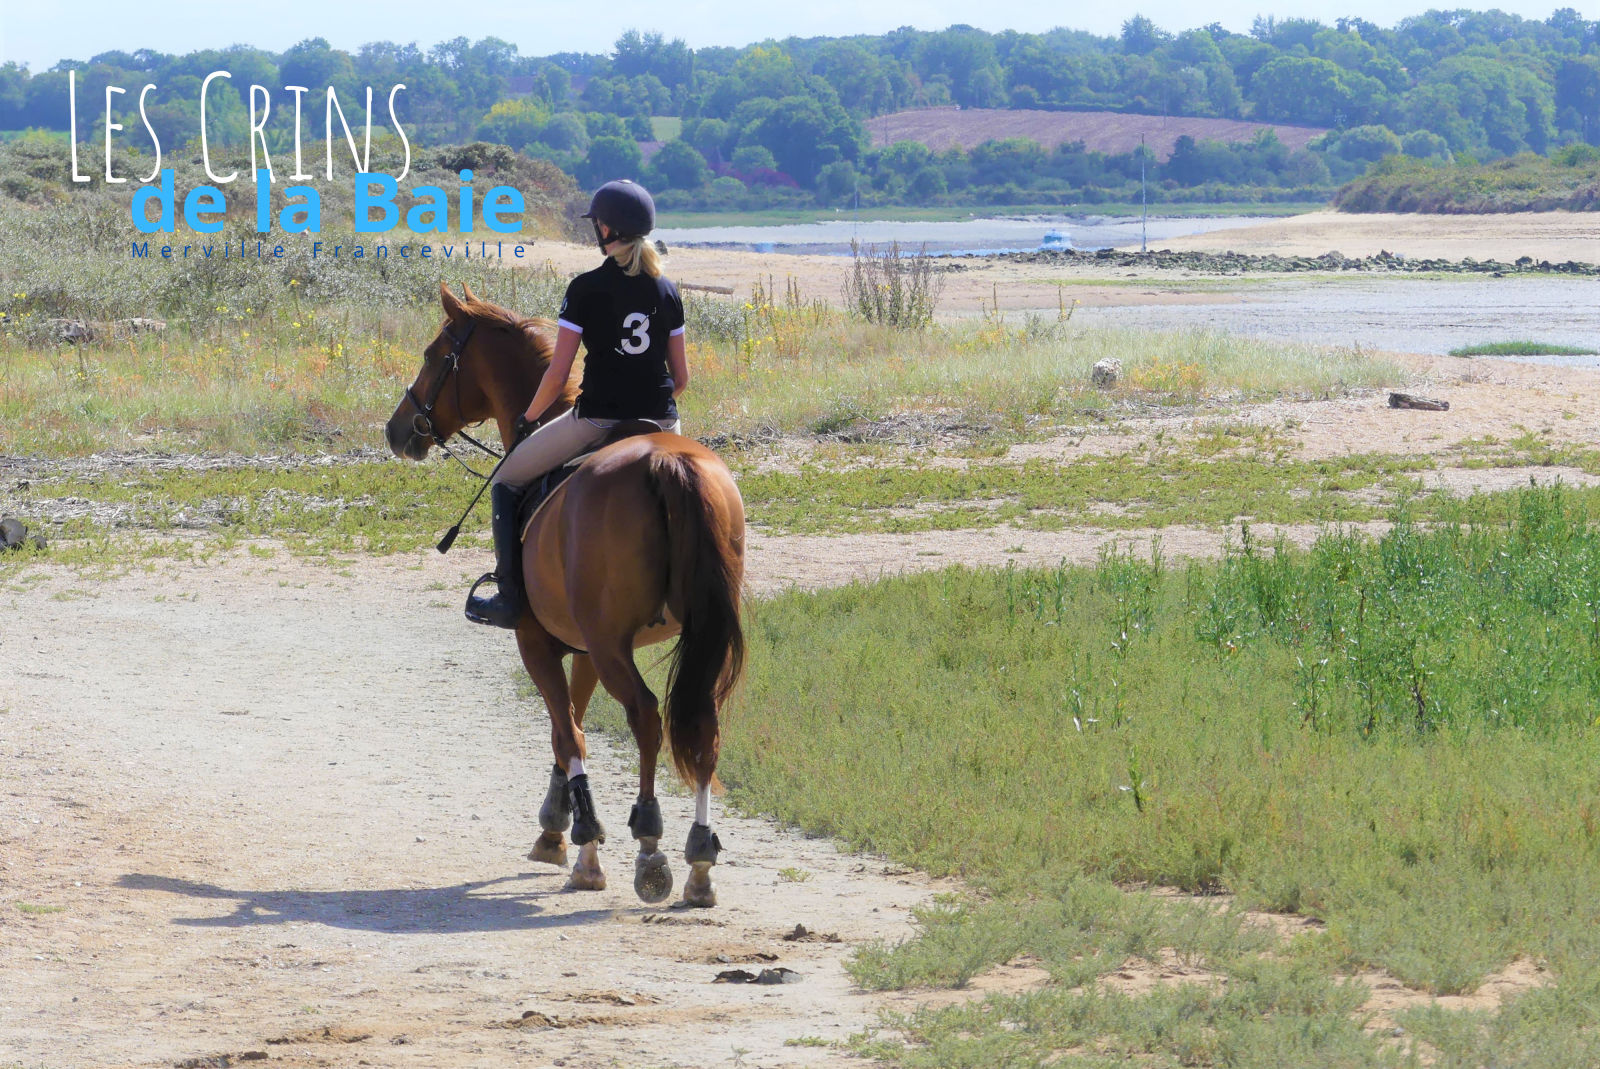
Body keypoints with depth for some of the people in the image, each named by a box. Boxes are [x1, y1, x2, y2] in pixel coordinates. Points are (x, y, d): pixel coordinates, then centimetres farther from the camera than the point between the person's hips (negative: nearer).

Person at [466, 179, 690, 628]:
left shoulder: (586, 289, -9)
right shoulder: (667, 291, 6)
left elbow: (557, 375, -9)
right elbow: (681, 377, 9)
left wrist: (527, 417, 7)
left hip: (597, 421, -5)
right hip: (660, 422, 5)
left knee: (507, 481, 14)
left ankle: (509, 596, 7)